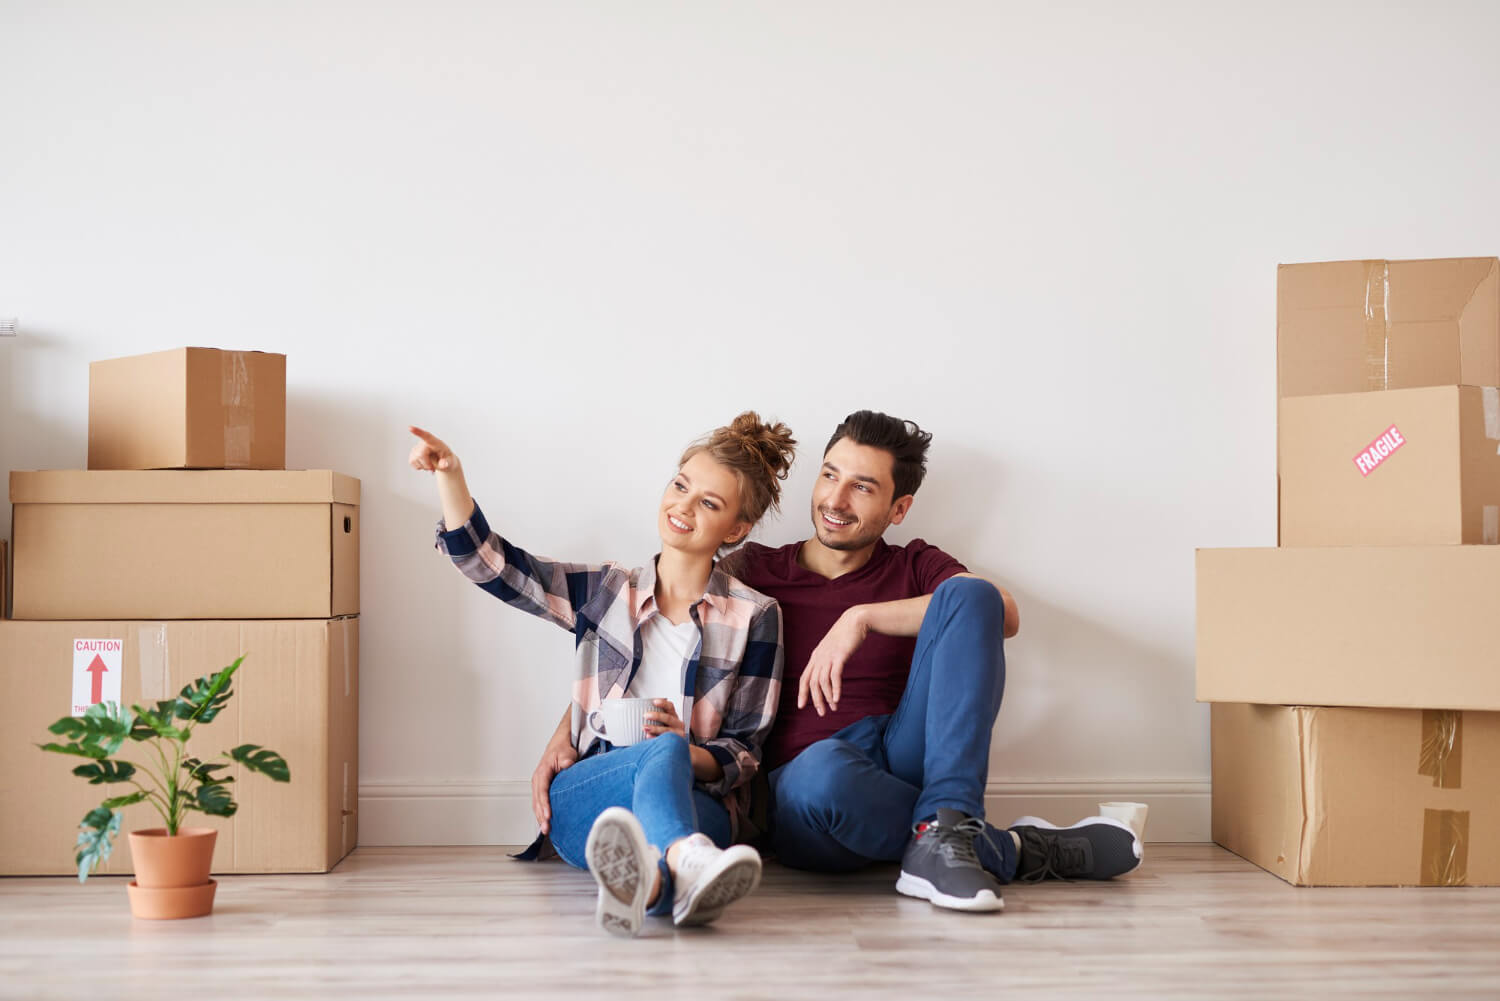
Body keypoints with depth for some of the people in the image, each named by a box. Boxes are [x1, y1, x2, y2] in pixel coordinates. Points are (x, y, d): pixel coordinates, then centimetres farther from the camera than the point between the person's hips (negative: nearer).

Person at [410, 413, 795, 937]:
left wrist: (688, 752, -13)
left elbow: (743, 753, 9)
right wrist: (449, 475, -2)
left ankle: (650, 876, -75)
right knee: (660, 752, -35)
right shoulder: (604, 592, 19)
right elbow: (486, 560, 12)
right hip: (582, 800, 1)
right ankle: (687, 863, -72)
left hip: (698, 804, 0)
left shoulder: (754, 616, 12)